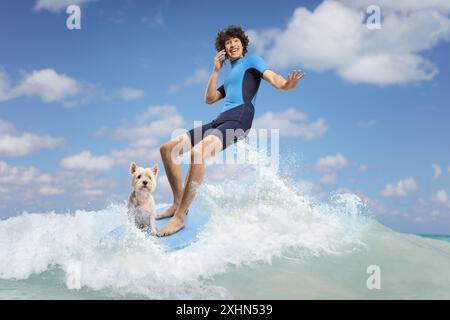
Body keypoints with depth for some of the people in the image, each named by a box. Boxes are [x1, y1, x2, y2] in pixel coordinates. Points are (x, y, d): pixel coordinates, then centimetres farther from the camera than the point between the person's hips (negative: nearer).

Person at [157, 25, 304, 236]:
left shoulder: (251, 60, 12)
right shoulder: (231, 76, 33)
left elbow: (270, 75, -9)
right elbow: (209, 99, 26)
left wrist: (284, 84, -32)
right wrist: (216, 71, 21)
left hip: (238, 120, -9)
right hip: (219, 122, 9)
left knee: (197, 152, -35)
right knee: (167, 149, 3)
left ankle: (179, 217, -33)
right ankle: (178, 204, 4)